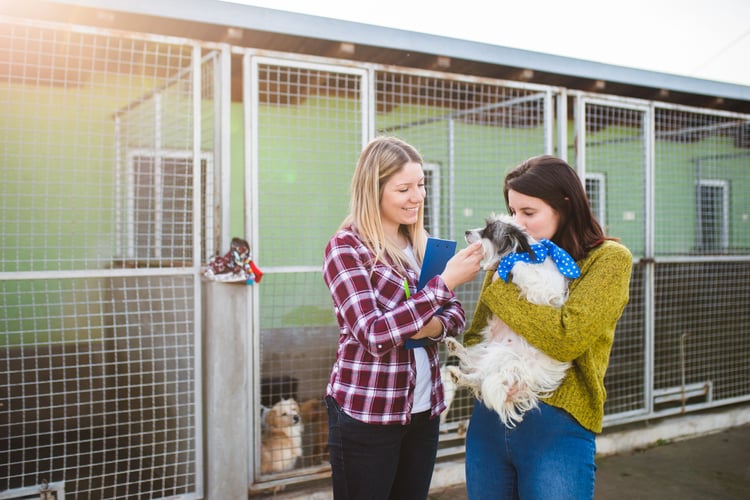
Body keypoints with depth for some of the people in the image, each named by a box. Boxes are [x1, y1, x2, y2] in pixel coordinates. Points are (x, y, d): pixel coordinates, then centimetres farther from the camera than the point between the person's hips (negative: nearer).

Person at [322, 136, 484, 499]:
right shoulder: (346, 248, -13)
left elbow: (456, 314, 8)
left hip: (425, 409, 6)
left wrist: (434, 326, -15)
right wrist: (446, 281, -23)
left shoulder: (421, 244, 7)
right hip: (365, 414, -6)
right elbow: (374, 334, -22)